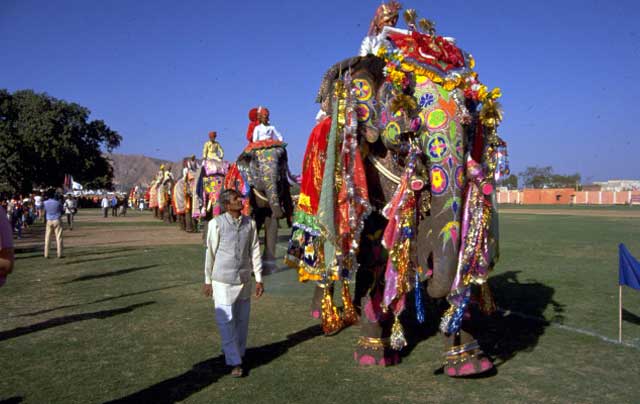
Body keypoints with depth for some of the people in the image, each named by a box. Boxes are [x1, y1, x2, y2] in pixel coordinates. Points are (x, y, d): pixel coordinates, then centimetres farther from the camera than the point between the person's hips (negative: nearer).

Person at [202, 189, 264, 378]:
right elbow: (210, 253, -1)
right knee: (226, 321, -2)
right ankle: (234, 362, 8)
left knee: (242, 320, 13)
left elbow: (255, 251, 7)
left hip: (244, 280, 3)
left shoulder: (250, 223, 1)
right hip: (223, 281, -3)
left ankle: (238, 353, 31)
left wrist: (259, 279, 6)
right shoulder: (216, 223, -8)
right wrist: (208, 281, 3)